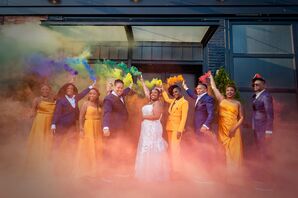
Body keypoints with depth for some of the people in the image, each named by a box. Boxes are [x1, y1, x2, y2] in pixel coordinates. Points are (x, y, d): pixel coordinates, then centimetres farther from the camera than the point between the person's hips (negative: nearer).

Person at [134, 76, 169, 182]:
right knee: (146, 150, 11)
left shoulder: (157, 102, -9)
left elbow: (156, 116, -21)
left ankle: (156, 173, 2)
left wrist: (144, 117, -9)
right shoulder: (150, 101, 15)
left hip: (153, 129, -9)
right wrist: (142, 81, 39)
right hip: (146, 128, 9)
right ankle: (148, 172, 21)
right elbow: (146, 91, 29)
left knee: (153, 150, -6)